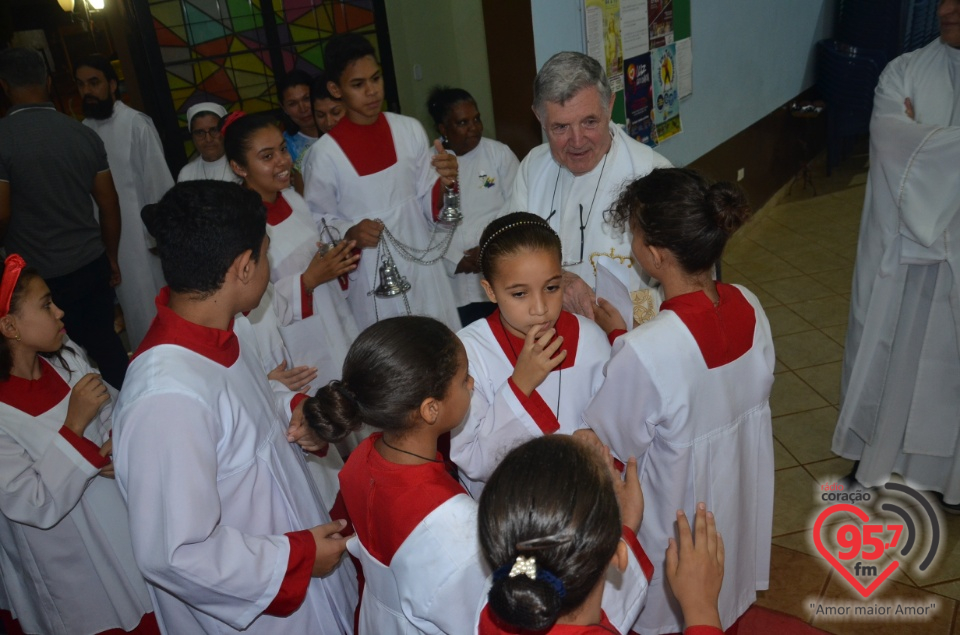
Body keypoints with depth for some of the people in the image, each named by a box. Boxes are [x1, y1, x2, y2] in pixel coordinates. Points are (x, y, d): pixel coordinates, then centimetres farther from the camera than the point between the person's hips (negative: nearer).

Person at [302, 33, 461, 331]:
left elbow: (430, 208, 5)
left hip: (424, 271, 3)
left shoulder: (409, 130, -2)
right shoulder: (325, 153, -10)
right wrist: (350, 233, -20)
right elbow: (318, 220, -2)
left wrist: (444, 183, -15)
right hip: (372, 282, -3)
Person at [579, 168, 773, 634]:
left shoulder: (646, 352, -36)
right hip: (738, 505, 6)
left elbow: (606, 444, -20)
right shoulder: (749, 307, -16)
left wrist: (617, 338, -12)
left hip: (677, 524, -5)